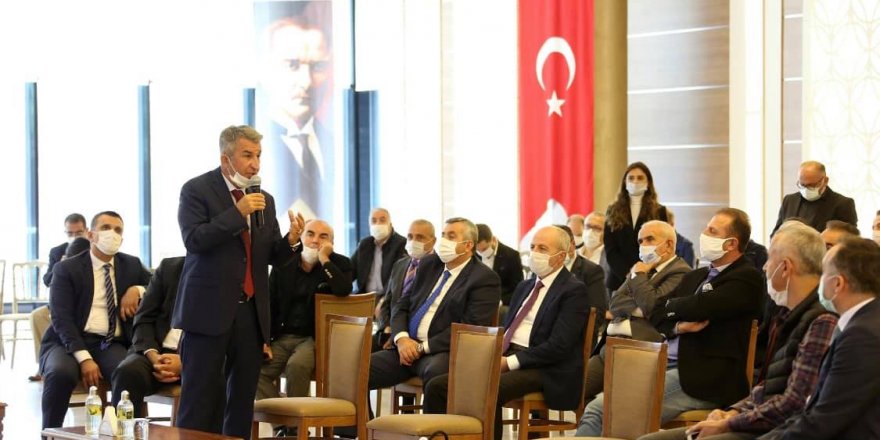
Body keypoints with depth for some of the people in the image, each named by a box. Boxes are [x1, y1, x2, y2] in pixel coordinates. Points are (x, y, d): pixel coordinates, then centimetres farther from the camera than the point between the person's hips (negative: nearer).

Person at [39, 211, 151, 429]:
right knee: (60, 372, -36)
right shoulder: (66, 269, 2)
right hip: (69, 342, -2)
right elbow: (61, 318, -8)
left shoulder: (132, 265, 14)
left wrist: (137, 290, -6)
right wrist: (84, 358, -23)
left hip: (111, 345, 2)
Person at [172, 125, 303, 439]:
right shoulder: (197, 189, -3)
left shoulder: (264, 200, 14)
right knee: (201, 396, -3)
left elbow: (273, 257, 13)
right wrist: (237, 212, -20)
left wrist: (291, 240, -8)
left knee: (243, 397, 6)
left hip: (251, 310, 5)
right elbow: (193, 239, -16)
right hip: (210, 308, -5)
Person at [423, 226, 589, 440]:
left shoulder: (574, 290, -3)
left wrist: (510, 362, -16)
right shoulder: (525, 286, 23)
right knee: (437, 386, -9)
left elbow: (558, 346, -13)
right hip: (505, 360, 8)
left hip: (542, 370, -8)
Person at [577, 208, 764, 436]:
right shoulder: (695, 276, 23)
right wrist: (678, 327, -8)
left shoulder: (746, 278, -4)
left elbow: (698, 307, -17)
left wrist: (670, 306, 6)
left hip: (700, 378, -8)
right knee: (597, 409, -10)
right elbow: (658, 316, 16)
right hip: (663, 366, 8)